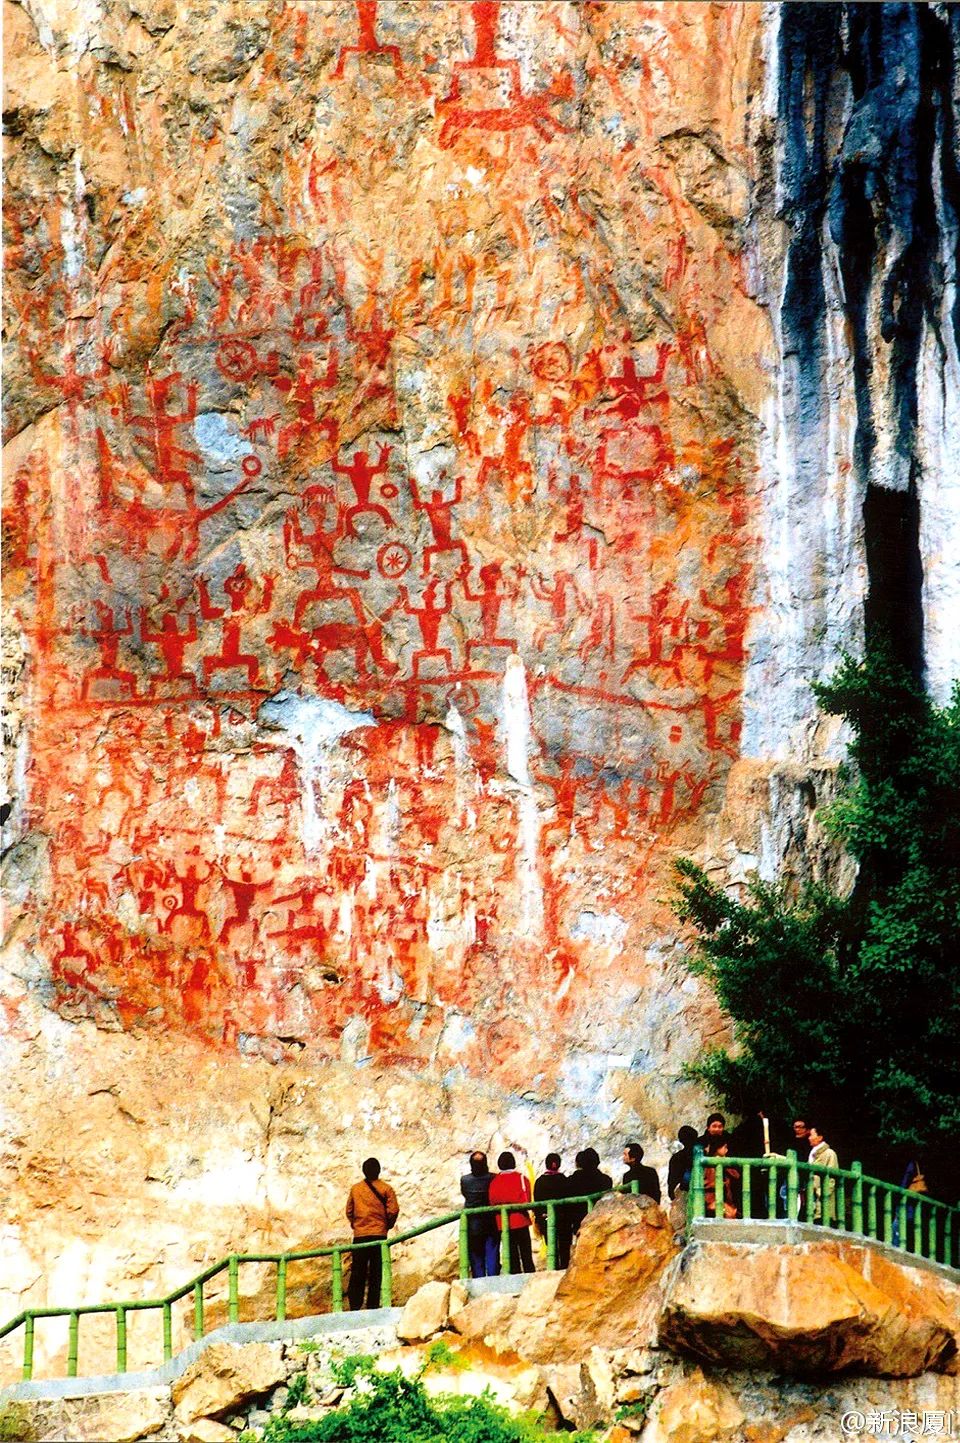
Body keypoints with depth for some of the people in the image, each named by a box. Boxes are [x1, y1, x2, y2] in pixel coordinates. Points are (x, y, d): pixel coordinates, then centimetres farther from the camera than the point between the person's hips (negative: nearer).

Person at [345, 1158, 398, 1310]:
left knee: (357, 1274, 5)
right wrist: (388, 1226, 10)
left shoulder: (355, 1188, 5)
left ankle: (355, 1306, 0)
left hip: (359, 1235, 2)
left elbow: (349, 1211, 7)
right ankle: (373, 1306, -4)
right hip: (379, 1234, -2)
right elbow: (393, 1211, -6)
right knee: (376, 1274, 1)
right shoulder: (386, 1189, -2)